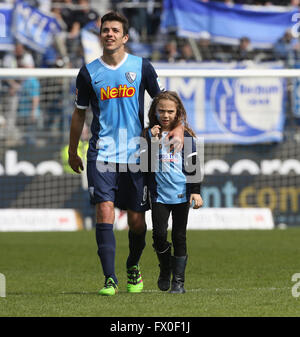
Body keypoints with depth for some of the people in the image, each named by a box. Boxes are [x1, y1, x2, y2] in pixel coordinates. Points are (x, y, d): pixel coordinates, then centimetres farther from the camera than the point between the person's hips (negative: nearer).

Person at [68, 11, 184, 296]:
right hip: (102, 153, -1)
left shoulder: (141, 67, 3)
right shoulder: (89, 72, 3)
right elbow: (79, 113, 14)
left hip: (135, 154, 1)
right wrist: (72, 152, 18)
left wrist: (178, 127, -3)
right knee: (104, 211, -16)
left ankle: (133, 267, 31)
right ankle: (109, 279, -15)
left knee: (136, 219, 4)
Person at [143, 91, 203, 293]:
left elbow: (193, 164, 5)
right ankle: (165, 269, 16)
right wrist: (153, 141, -15)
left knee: (179, 237, 1)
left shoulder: (185, 135, 5)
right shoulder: (149, 134, 5)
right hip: (159, 193, 0)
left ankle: (179, 280, 6)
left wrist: (196, 191, -1)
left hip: (181, 193, 0)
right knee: (159, 233, -10)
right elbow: (146, 164, -4)